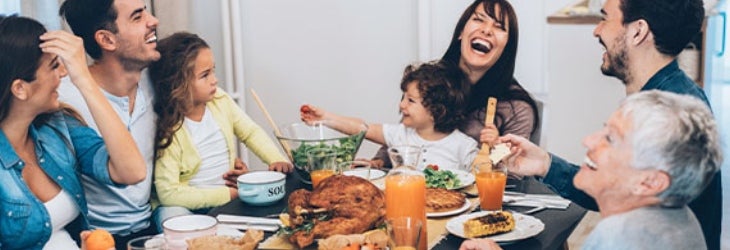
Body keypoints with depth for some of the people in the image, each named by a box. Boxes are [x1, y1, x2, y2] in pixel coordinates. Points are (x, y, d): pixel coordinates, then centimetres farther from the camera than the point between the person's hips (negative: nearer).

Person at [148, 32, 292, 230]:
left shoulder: (219, 100, -2)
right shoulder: (168, 130, -19)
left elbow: (251, 132, 11)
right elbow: (168, 193, -22)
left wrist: (277, 160, -8)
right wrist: (227, 194, -22)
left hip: (230, 192, 6)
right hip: (189, 205, -6)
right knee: (171, 214, -35)